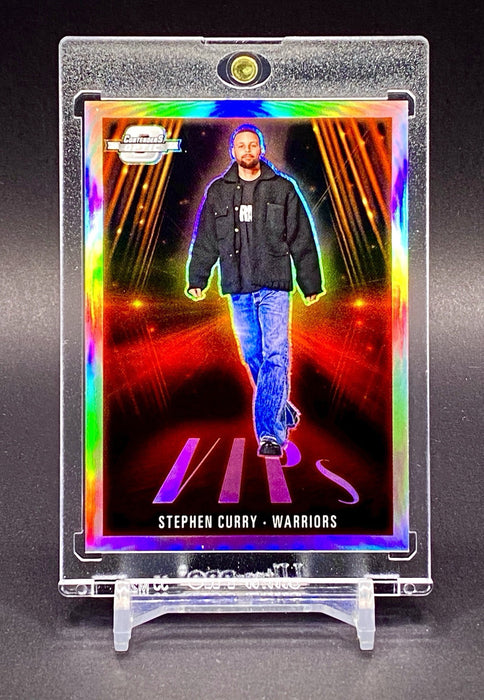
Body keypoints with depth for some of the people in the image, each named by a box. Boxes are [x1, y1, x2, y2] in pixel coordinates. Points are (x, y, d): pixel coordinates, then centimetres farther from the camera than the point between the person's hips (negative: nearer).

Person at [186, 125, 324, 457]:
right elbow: (205, 240, 16)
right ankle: (284, 413, 27)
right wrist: (197, 279, 10)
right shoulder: (218, 191, 13)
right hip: (238, 288, 3)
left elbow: (302, 240, 8)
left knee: (275, 355, -12)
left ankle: (269, 433, -13)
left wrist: (311, 283, 6)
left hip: (274, 285, -3)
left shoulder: (282, 188, 7)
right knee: (254, 356, 7)